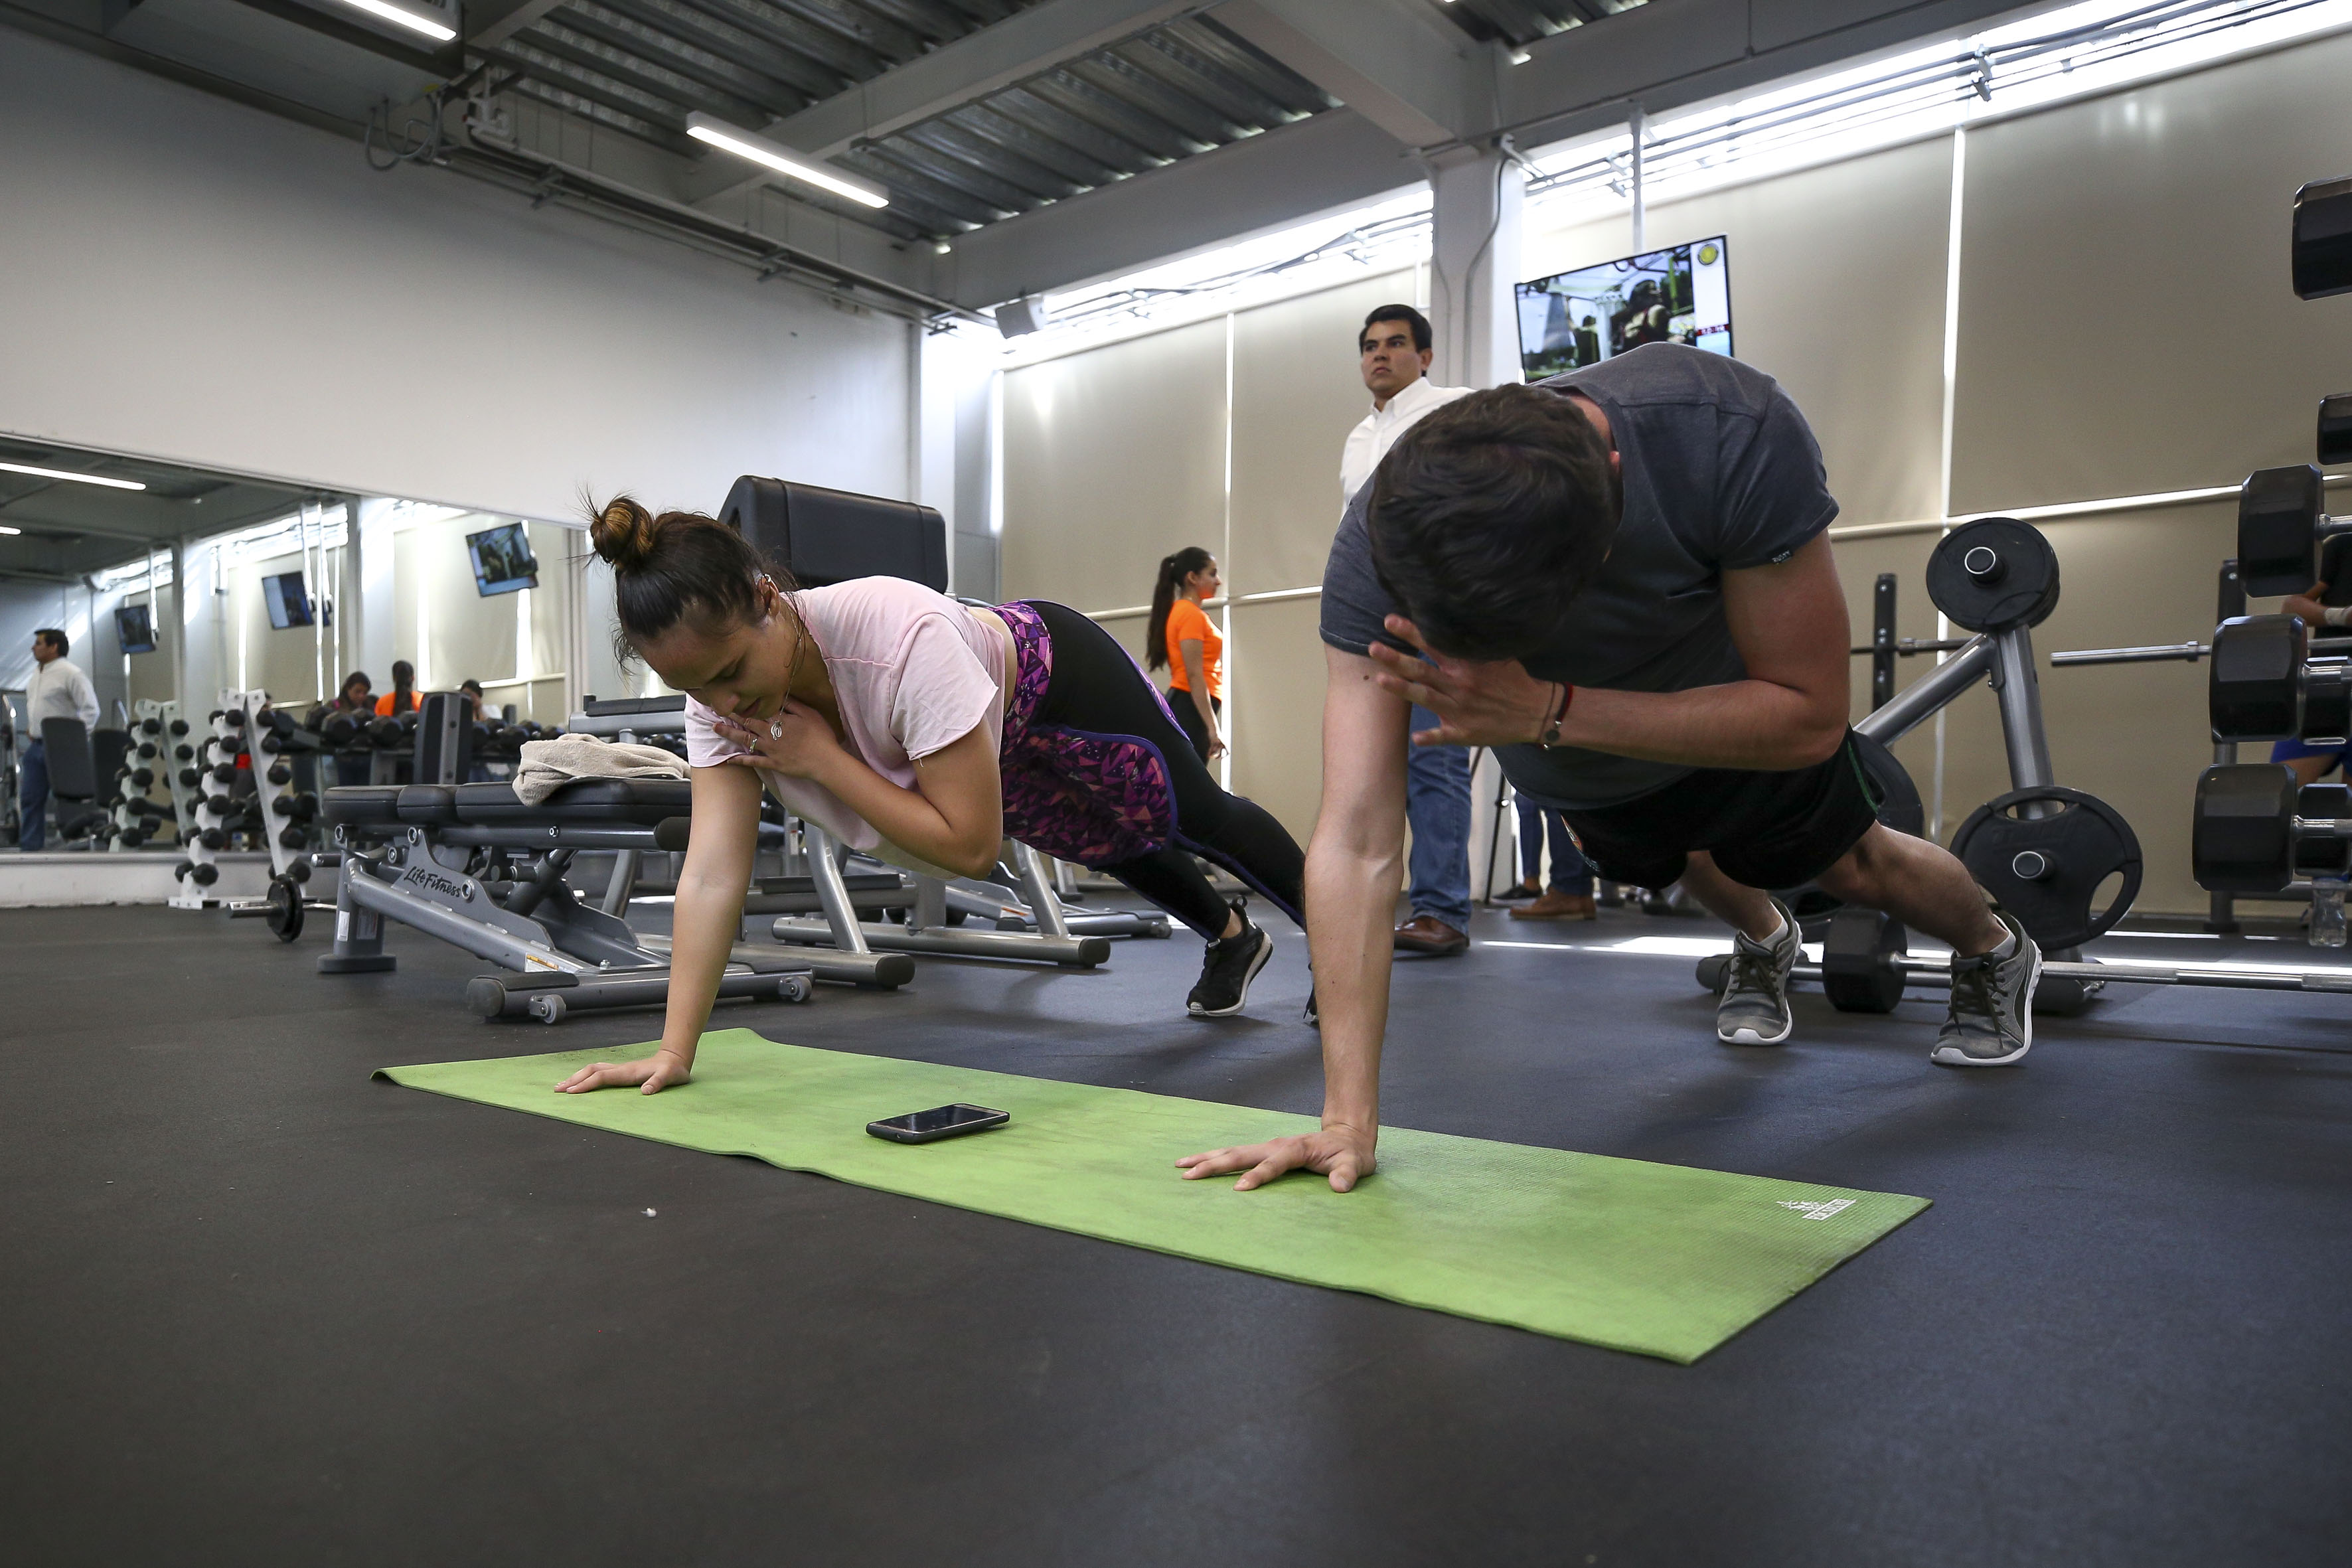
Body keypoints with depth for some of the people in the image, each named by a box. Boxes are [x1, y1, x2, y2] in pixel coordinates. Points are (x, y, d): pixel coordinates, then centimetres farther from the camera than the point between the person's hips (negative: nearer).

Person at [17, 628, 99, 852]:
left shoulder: (70, 673, -11)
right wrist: (30, 727, 16)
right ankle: (30, 846, 12)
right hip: (35, 746, 9)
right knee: (30, 799, 8)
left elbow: (91, 709, -15)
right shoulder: (37, 672, 15)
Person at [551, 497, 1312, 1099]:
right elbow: (713, 871, -31)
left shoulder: (904, 641, -48)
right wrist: (673, 1051, -35)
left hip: (1056, 680, -6)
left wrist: (819, 758, -42)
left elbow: (972, 846, -44)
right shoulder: (714, 675, -29)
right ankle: (1233, 939, 61)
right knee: (1113, 847, 30)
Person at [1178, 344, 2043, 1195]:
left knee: (1853, 865, 19)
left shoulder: (1735, 435, -45)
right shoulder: (1376, 549, -41)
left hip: (1742, 712, -1)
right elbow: (1357, 840, -43)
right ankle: (1764, 945, 63)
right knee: (1691, 865, 27)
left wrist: (1548, 712, -50)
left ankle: (1996, 951, 54)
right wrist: (1349, 1119, -46)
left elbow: (1810, 715, -37)